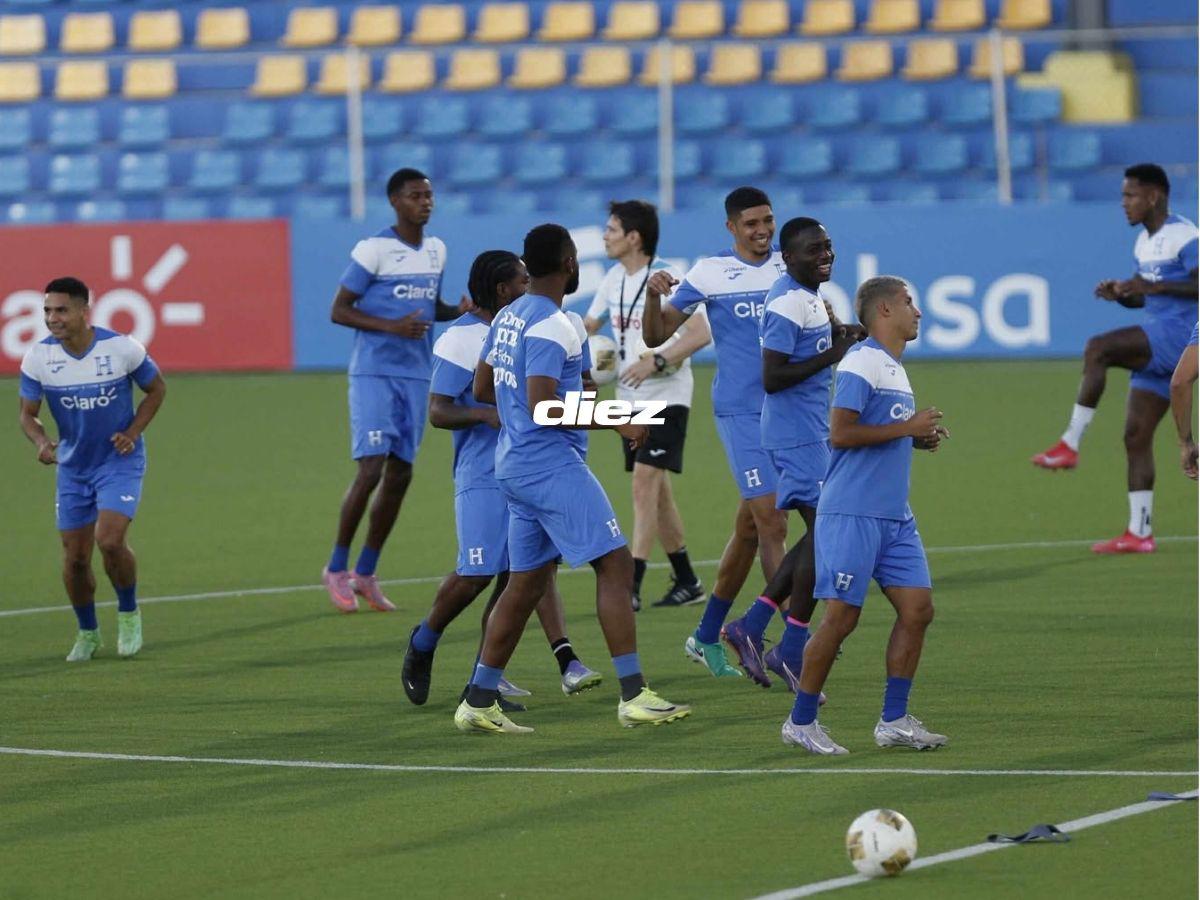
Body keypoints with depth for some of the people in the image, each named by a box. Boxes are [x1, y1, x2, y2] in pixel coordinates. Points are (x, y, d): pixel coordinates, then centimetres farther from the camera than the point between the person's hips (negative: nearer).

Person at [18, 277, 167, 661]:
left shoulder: (122, 348, -16)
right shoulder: (38, 357, -11)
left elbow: (156, 388, 1)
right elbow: (28, 414, -1)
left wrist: (132, 433, -11)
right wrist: (42, 442, -23)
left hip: (119, 461, -3)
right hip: (73, 467, 3)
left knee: (110, 540, -22)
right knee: (75, 557, 4)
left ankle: (129, 614, 5)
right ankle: (87, 633, 27)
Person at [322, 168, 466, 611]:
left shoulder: (436, 250, 11)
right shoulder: (373, 249, -9)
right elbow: (338, 310, -8)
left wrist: (461, 310, 3)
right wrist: (392, 326, -20)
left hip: (417, 375, 7)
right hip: (374, 373, -7)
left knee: (399, 474, 6)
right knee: (370, 469, -12)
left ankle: (366, 574, 16)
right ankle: (337, 568, 2)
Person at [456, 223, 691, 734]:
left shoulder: (509, 317, 13)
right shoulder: (551, 327, -16)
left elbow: (482, 389, 22)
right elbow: (543, 408, -23)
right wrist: (614, 421, -19)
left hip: (515, 462, 10)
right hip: (551, 464, -10)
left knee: (527, 582, 12)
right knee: (615, 563, -8)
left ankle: (478, 702, 12)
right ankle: (633, 696, -12)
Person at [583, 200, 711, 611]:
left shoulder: (665, 278, -15)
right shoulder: (615, 278, 9)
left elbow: (701, 333, -22)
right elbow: (588, 325, 20)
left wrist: (657, 362, -30)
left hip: (665, 396, -8)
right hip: (630, 397, 8)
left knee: (644, 481, -16)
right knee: (655, 490, 12)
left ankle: (631, 585, -19)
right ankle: (686, 581, 22)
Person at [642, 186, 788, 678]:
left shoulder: (791, 268, 7)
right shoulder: (709, 273, -2)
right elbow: (656, 335, 0)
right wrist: (653, 297, -20)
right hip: (740, 412, -4)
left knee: (750, 526, 9)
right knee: (772, 523, -11)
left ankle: (707, 636, 22)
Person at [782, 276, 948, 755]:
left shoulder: (894, 368, 18)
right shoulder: (861, 362, -12)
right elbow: (841, 432, -20)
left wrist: (919, 438, 9)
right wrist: (906, 428, -16)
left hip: (894, 517, 9)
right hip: (851, 514, -9)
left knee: (917, 608, 2)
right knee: (842, 616, -6)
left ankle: (894, 720, 8)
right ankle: (800, 721, 5)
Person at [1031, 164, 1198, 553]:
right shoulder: (1144, 242, 18)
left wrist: (1155, 286, -24)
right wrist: (1120, 294, 5)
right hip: (1157, 346, 9)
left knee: (1097, 349, -27)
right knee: (1136, 436, 4)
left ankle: (1070, 444, -25)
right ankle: (1139, 534, 5)